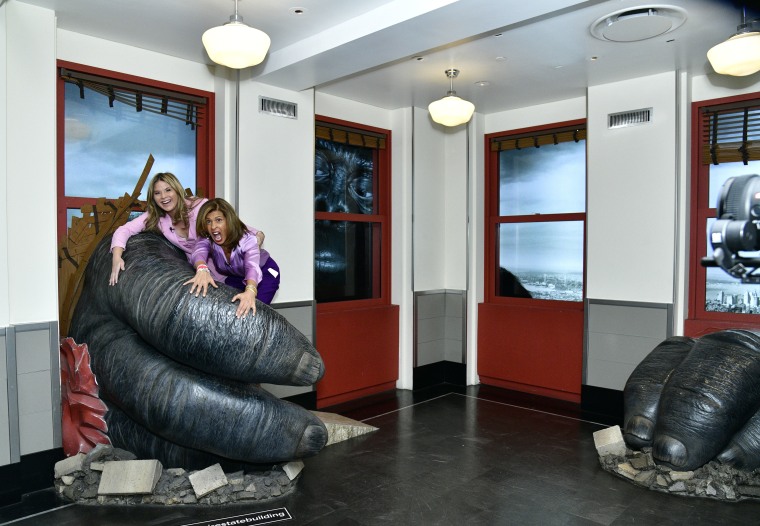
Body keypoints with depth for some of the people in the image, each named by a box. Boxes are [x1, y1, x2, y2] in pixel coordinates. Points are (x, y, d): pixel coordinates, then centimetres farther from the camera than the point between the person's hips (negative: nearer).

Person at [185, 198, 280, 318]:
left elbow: (253, 267, -52)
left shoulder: (247, 239, -35)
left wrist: (250, 291, -74)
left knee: (252, 310, -22)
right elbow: (199, 252, -46)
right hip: (234, 277, 4)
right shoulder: (206, 239, -24)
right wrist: (202, 269, -71)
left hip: (264, 272, -4)